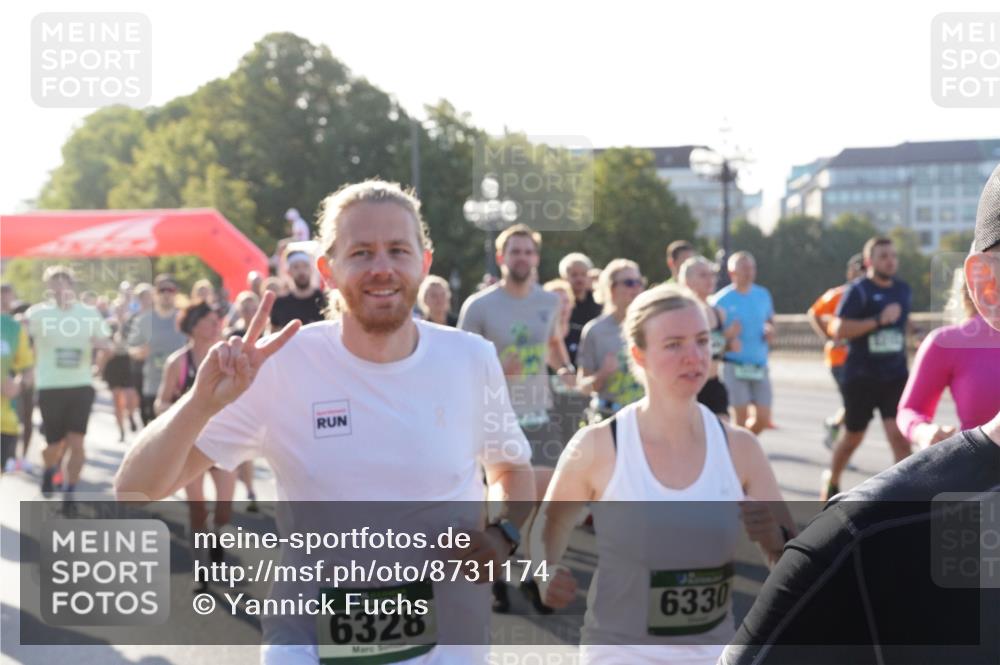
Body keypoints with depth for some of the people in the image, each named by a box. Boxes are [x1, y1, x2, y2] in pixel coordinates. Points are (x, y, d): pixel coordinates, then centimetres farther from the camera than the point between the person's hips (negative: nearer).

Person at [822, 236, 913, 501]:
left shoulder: (903, 290, 9)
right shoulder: (858, 289, -9)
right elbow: (839, 330, -20)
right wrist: (878, 320, -24)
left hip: (895, 377, 3)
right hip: (861, 377, -3)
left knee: (900, 435, -12)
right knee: (853, 437, 12)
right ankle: (831, 480, 38)